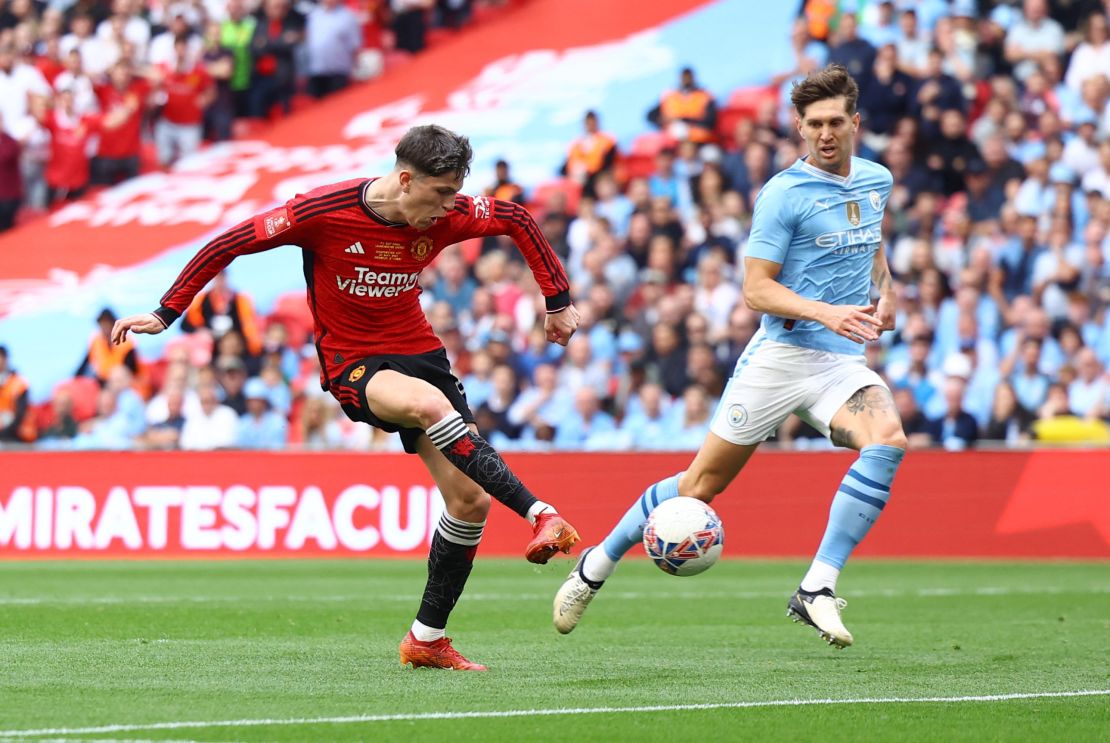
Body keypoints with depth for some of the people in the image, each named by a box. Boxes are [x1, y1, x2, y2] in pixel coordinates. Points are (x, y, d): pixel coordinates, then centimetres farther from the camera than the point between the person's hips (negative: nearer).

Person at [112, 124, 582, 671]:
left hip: (419, 351, 5)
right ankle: (540, 514, -39)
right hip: (351, 363, -5)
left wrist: (558, 301, 13)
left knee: (471, 500, -3)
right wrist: (166, 314, -9)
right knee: (429, 404, -38)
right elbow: (228, 245, -10)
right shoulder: (323, 212, -19)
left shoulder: (447, 216, -8)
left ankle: (428, 638, 11)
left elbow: (518, 220, 11)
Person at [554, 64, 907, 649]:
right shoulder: (783, 194, -9)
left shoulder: (877, 180, 11)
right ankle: (596, 566, 24)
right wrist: (826, 313, -25)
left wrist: (883, 288, 13)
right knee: (701, 484, 1)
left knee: (887, 440, -27)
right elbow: (756, 291, -12)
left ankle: (816, 589, -24)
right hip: (779, 355, -4)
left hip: (842, 361, 4)